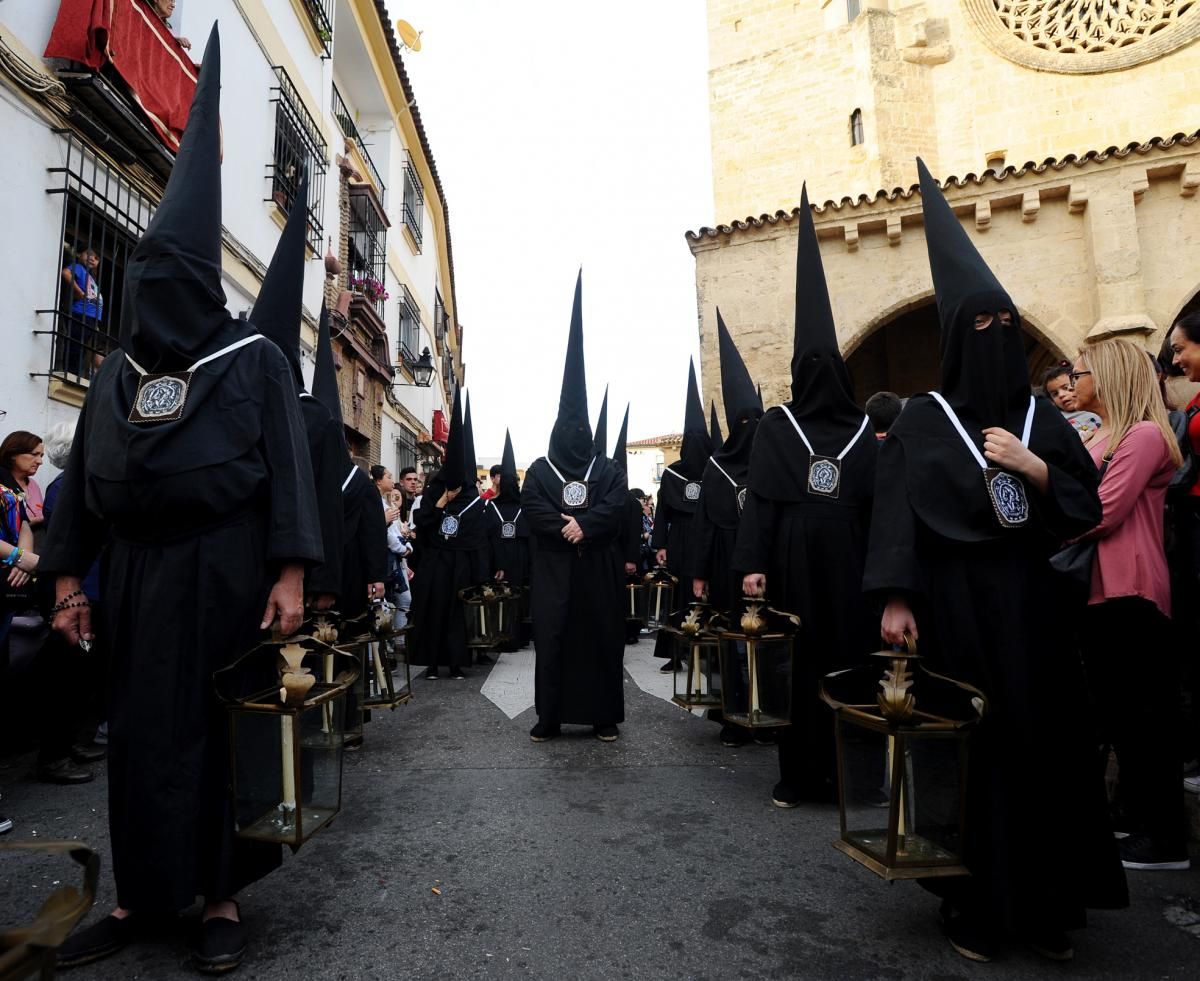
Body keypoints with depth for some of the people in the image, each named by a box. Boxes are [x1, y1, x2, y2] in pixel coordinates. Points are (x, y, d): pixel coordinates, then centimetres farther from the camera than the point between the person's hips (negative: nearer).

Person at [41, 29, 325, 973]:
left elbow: (290, 467, -9)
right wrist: (68, 577, 8)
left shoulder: (256, 361, -1)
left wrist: (290, 572, -17)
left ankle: (223, 895, 17)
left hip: (225, 570, -5)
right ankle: (140, 896, 24)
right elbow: (82, 480, 14)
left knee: (226, 723, 3)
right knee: (140, 730, 9)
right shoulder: (114, 376, 14)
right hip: (138, 574, 5)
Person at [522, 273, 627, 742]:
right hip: (553, 566, -1)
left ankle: (605, 716, 13)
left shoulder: (608, 470, 9)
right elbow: (533, 508, -7)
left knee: (602, 636, 4)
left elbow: (616, 505, -6)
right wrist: (566, 530, -18)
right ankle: (549, 718, 8)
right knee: (552, 637, 0)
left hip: (598, 566, 1)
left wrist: (583, 525, -18)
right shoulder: (538, 470, 7)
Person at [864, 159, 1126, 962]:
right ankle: (976, 903, 16)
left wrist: (1032, 467, -9)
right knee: (970, 748, 1)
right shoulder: (923, 419, -1)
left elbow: (1087, 505, 9)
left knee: (1046, 742, 6)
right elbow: (897, 511, -8)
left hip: (1029, 601, 4)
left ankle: (1048, 904, 24)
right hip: (955, 603, -3)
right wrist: (896, 598, -17)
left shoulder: (1041, 415, 11)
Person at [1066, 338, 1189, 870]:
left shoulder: (1145, 435, -11)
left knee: (1142, 715, 0)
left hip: (1130, 594, -9)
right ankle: (1136, 814, 28)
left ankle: (1166, 837, 12)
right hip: (1098, 589, 9)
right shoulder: (1100, 439, 15)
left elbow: (1101, 515, -18)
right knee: (1115, 711, 15)